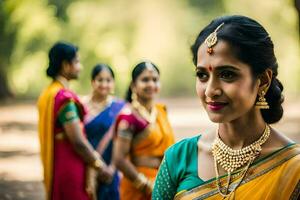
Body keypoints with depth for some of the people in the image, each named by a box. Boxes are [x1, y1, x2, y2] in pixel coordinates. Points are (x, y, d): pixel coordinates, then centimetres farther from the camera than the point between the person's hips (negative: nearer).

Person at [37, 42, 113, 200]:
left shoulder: (47, 94, 10)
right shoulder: (65, 97, -18)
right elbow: (78, 141, -20)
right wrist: (100, 166, -8)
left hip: (54, 168, 9)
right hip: (70, 168, -9)